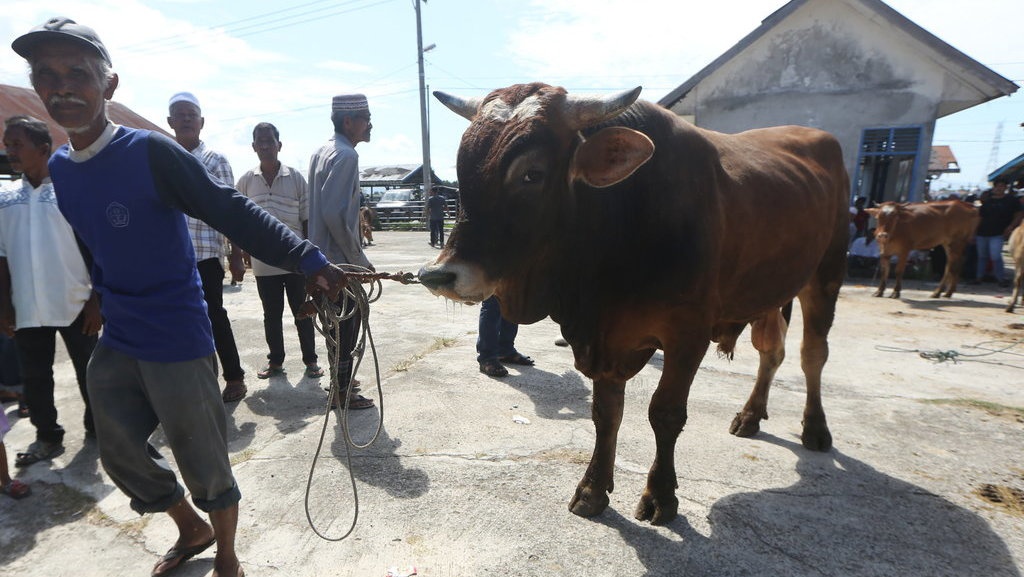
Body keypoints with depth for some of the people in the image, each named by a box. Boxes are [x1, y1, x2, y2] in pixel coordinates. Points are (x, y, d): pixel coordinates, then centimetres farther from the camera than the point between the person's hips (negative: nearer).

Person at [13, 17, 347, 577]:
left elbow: (233, 212, -23)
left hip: (177, 342, -7)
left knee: (204, 464, 6)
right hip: (114, 344, 8)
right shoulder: (58, 168, 6)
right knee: (121, 456, 20)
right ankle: (193, 531, 45)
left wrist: (308, 259, -35)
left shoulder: (151, 152, -15)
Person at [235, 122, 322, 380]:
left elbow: (307, 218, 2)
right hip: (263, 261, 2)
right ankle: (275, 361, 26)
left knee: (302, 312, 6)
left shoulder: (295, 178, 0)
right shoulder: (246, 181, 5)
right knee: (271, 314, 11)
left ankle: (310, 360, 19)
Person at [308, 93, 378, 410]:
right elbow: (334, 214, -25)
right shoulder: (345, 155, -16)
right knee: (347, 323, 1)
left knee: (338, 321, 20)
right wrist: (359, 259, -19)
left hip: (323, 255, 10)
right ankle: (343, 390, 13)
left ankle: (340, 379, 35)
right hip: (341, 258, -10)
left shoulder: (322, 152, 14)